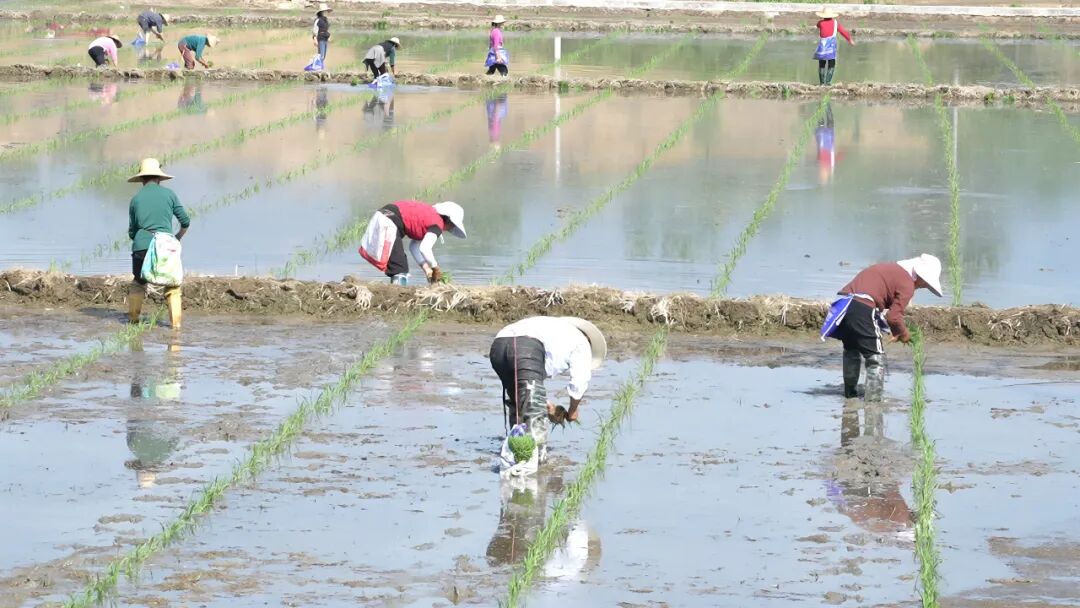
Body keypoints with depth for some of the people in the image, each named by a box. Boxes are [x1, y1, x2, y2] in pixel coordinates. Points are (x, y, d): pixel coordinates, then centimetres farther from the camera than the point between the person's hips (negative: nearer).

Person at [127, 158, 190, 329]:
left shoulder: (136, 199, 10)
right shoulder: (168, 194, 6)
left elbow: (131, 231, 14)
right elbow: (185, 222, 8)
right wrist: (177, 238, 25)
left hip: (141, 247, 1)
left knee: (138, 283, 18)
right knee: (172, 286, 6)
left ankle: (133, 319, 17)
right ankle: (176, 322, -2)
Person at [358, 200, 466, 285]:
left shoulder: (430, 216, 20)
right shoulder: (437, 225, -8)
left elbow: (414, 247, 19)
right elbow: (424, 249, -20)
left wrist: (426, 268, 15)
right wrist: (436, 268, -6)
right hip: (389, 224, -10)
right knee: (400, 268, -8)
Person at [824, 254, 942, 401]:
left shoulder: (892, 268, 26)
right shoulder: (907, 285, -2)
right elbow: (894, 316, -7)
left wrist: (896, 332, 22)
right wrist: (903, 333, 11)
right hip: (862, 308, -9)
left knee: (851, 351, 27)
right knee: (876, 356, 2)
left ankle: (850, 391, 35)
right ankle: (872, 397, -5)